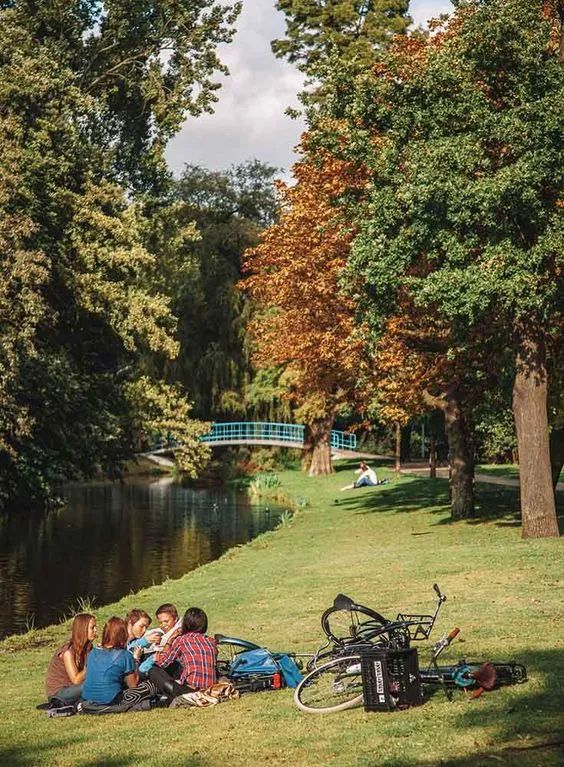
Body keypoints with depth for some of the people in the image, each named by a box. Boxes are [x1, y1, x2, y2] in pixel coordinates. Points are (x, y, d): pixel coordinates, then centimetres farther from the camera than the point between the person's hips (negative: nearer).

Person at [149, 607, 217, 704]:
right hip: (210, 690, 6)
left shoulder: (182, 640, 0)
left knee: (154, 671, 9)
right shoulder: (212, 641, 12)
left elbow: (162, 662, 8)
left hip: (190, 690, -6)